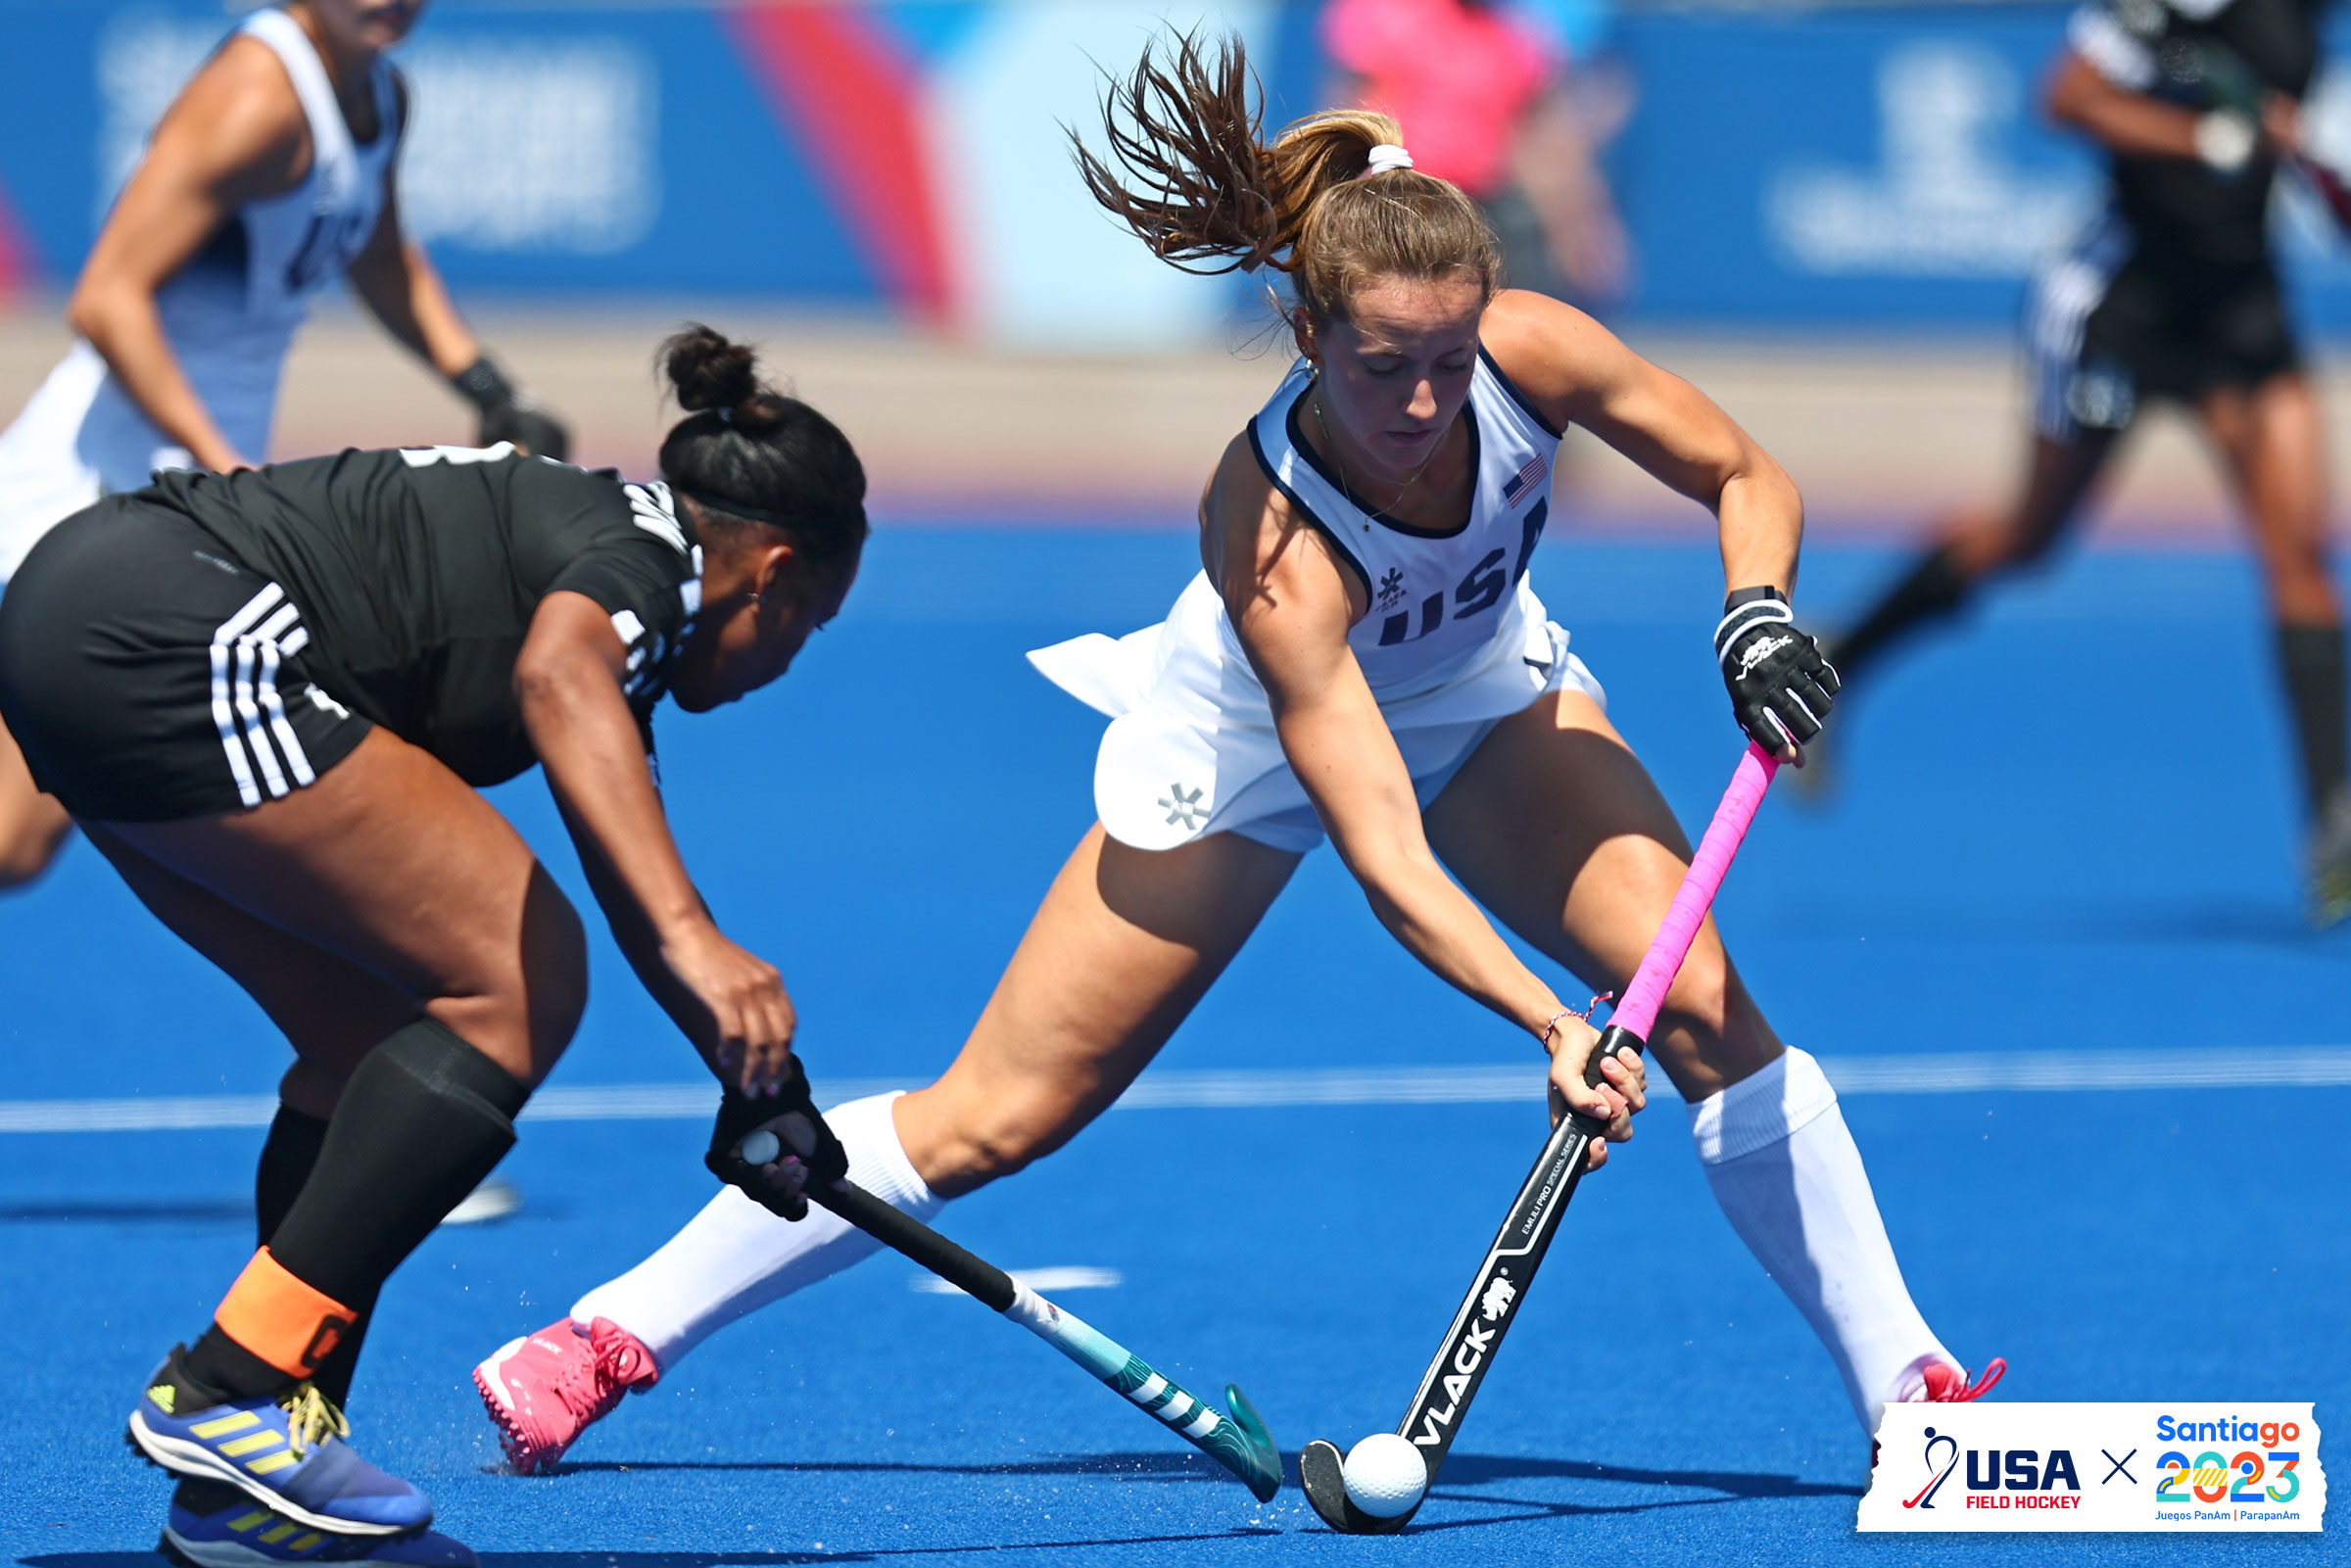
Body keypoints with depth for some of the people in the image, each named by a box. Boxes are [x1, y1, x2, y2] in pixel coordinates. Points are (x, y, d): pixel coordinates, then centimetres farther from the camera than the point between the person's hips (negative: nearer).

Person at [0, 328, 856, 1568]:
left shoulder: (594, 532, 27)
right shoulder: (640, 553, -1)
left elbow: (629, 879, 41)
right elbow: (559, 678, -27)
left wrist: (751, 1073, 49)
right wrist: (691, 938, -36)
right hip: (169, 636, -11)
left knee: (383, 1033, 15)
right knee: (515, 982, -7)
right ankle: (232, 1386, -10)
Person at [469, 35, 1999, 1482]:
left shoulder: (1531, 353, -31)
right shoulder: (1268, 530, -41)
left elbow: (1747, 475, -12)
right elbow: (1383, 852, -43)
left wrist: (1761, 614, -32)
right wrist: (1549, 1028, -54)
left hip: (1484, 685, 4)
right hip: (1255, 735, -3)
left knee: (1701, 997, -18)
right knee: (993, 1121, -3)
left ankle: (1904, 1386, -7)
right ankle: (613, 1337, 10)